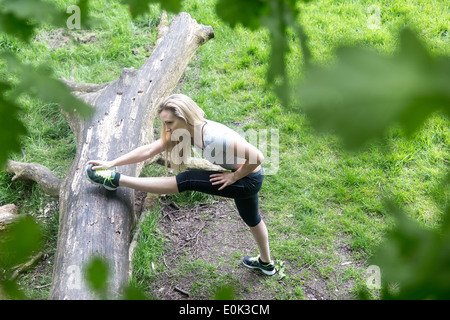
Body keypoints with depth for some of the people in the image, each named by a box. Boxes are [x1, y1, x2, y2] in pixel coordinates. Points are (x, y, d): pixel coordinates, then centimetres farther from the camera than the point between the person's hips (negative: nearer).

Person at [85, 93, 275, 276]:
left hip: (248, 180, -8)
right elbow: (148, 151, -8)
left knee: (186, 181, -14)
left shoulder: (215, 137, -35)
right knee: (252, 220, 28)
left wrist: (234, 177, -20)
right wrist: (111, 163, -11)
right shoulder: (188, 131, -9)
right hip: (241, 180, 9)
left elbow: (257, 157, -33)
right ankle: (266, 263, 52)